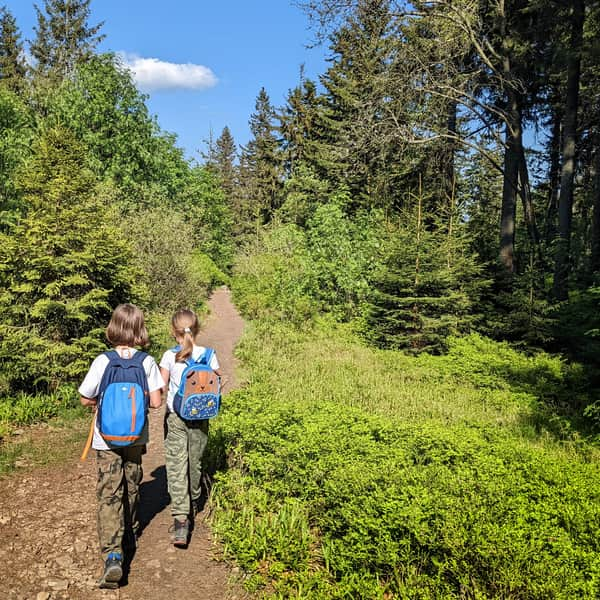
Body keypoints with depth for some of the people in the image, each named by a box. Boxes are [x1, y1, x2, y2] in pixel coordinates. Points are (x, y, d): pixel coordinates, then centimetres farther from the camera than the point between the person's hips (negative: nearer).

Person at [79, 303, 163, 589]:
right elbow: (155, 402, -11)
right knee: (132, 483, 23)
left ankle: (112, 555, -12)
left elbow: (86, 399, -8)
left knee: (109, 493, 0)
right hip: (136, 436, 2)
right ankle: (131, 529, 44)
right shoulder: (148, 362, -13)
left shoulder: (102, 361, -16)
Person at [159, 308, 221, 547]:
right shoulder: (209, 355, -6)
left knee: (176, 466, -1)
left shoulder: (169, 356, -9)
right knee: (195, 462, 19)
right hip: (200, 418, 2)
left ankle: (181, 519, -10)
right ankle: (193, 504, 41)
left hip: (175, 417, -2)